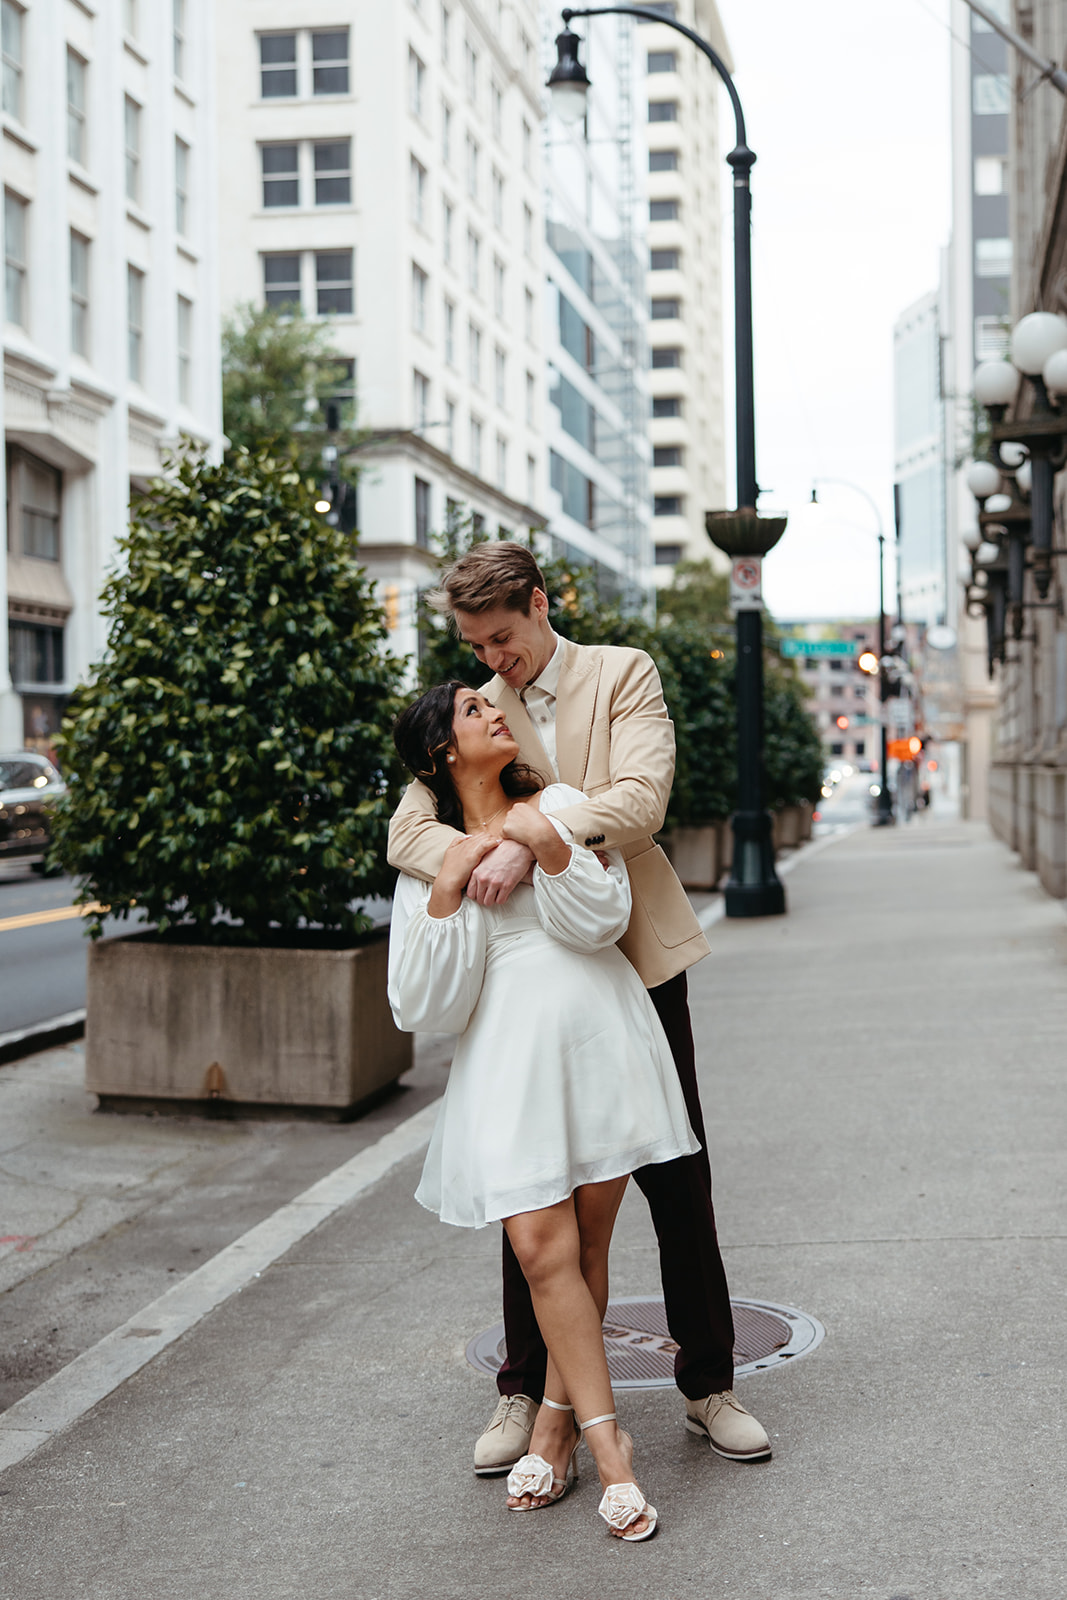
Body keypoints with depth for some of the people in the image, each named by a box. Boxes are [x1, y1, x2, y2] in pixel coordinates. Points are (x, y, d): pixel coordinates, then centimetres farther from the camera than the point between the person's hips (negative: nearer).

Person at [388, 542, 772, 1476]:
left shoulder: (624, 675, -1)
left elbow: (642, 800, -17)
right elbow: (407, 833, -5)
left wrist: (530, 843, -29)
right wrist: (481, 860, -26)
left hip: (638, 961, -2)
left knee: (679, 1180, 6)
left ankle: (709, 1386, 20)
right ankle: (526, 1392, 20)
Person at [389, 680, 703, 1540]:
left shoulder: (562, 805, 13)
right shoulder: (428, 859, 11)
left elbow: (601, 920, -1)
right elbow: (426, 1005, 1)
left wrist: (547, 843, -14)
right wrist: (447, 888, -8)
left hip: (600, 1041, 1)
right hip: (509, 1059, -1)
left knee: (586, 1246, 3)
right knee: (542, 1248, -12)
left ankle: (557, 1423, 18)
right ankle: (608, 1442, -3)